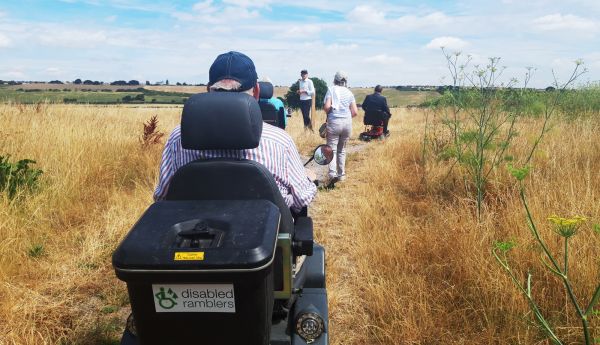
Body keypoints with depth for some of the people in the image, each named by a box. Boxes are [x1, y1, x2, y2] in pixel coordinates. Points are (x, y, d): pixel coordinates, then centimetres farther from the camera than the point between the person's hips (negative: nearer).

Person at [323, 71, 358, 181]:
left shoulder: (331, 90, 1)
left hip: (334, 122, -4)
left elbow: (327, 107, -11)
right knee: (342, 149, 15)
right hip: (347, 122, 4)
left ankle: (333, 173, -19)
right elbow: (355, 112, 5)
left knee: (332, 149, -4)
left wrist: (328, 114, 9)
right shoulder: (349, 92, 11)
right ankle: (341, 174, 16)